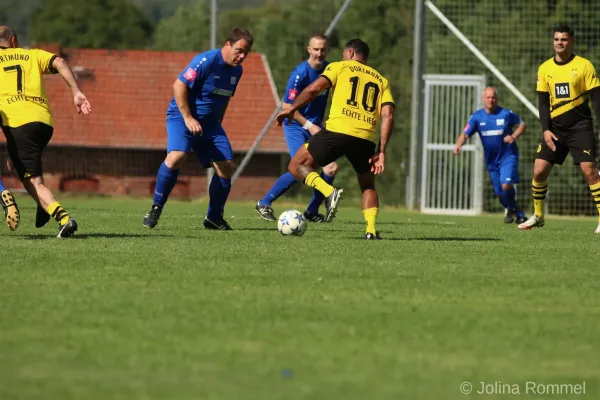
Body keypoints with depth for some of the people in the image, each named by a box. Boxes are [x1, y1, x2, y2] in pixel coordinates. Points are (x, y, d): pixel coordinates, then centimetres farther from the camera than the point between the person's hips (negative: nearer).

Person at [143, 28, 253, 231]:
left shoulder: (236, 70, 5)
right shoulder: (206, 61, -19)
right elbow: (179, 85, -20)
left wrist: (218, 123, 16)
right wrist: (188, 118, -22)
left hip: (209, 122, 7)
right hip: (182, 116, -7)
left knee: (227, 166, -3)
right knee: (176, 156, -30)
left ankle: (214, 217, 12)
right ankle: (156, 208, -15)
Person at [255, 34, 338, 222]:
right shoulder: (300, 73, -20)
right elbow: (287, 106, -19)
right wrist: (309, 125, -18)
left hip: (315, 125, 6)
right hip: (296, 125, -6)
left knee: (331, 167, -8)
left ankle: (312, 211, 8)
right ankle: (264, 204, -4)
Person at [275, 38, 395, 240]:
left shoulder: (339, 67, 15)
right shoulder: (381, 80, 23)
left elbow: (314, 89, -1)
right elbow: (388, 115, 10)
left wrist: (291, 109, 10)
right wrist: (381, 151, 9)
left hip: (337, 131, -4)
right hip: (365, 138, 4)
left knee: (297, 166, 11)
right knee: (368, 185, 24)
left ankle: (329, 192, -15)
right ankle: (371, 229, 1)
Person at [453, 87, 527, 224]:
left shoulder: (506, 114, -8)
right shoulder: (476, 117, -3)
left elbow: (522, 125, 6)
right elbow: (465, 134, -8)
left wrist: (513, 136, -13)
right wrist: (459, 145, -29)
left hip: (508, 156, -4)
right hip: (491, 160, 4)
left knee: (506, 185, -23)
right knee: (499, 193, 7)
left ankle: (511, 208, 5)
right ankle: (519, 215, 29)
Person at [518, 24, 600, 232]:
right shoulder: (544, 69, 7)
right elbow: (543, 103, 7)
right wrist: (545, 130, -4)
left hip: (580, 127, -3)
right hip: (554, 129, 3)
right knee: (539, 170, -2)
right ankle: (538, 216, 16)